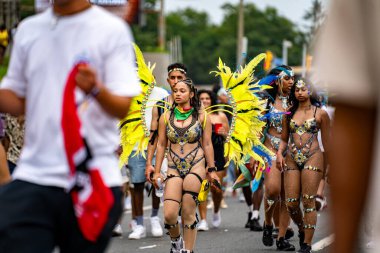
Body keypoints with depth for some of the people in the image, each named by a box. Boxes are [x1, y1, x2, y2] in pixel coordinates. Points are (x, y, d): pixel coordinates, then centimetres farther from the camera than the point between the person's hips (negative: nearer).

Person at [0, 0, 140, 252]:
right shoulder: (28, 29, 13)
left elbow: (122, 107, -9)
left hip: (92, 177, -3)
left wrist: (97, 90, -30)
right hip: (32, 177, 3)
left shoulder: (112, 29, -1)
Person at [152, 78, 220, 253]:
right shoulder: (166, 117, 6)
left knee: (188, 213, -5)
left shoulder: (202, 117, 3)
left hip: (195, 166, -1)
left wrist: (211, 170, 7)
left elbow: (207, 145, 7)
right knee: (169, 214, -10)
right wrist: (157, 171, 7)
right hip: (174, 168, 1)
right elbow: (161, 145, 10)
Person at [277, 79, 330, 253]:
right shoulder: (289, 114, 12)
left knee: (309, 202, -8)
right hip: (291, 159, 3)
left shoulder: (320, 113, 4)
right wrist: (279, 153, -2)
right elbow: (284, 139, 17)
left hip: (312, 158, -3)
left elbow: (326, 142, 8)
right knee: (291, 203, -2)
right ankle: (302, 230, 26)